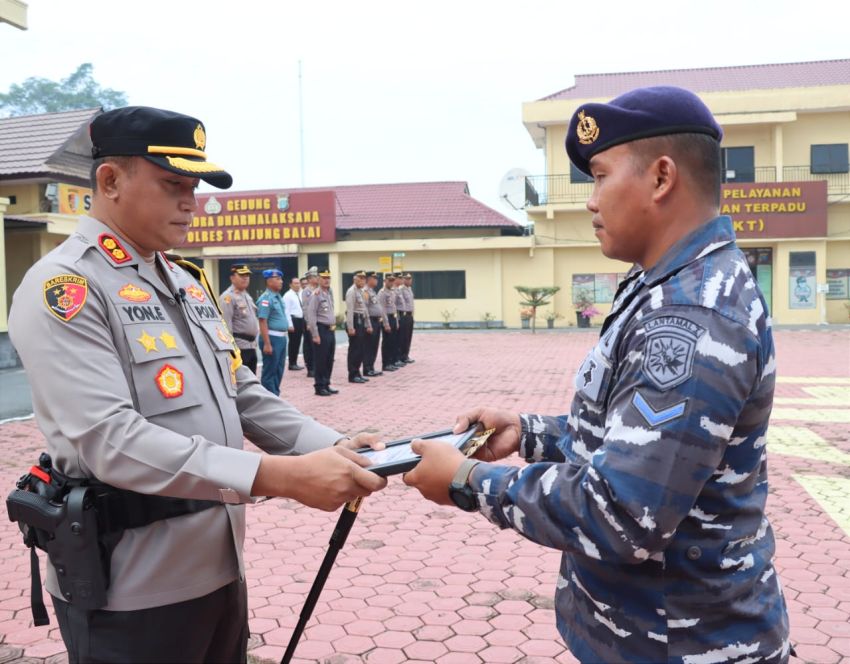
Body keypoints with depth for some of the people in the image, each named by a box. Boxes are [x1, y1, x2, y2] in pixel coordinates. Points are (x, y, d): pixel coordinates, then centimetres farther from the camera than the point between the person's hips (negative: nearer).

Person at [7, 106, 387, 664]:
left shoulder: (189, 282, 10)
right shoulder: (64, 287, -16)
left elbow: (243, 395, 11)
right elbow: (111, 442, -27)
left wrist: (332, 446, -6)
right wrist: (281, 476, -33)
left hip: (219, 567, 8)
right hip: (132, 589, -7)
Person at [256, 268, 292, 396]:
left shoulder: (278, 297, 12)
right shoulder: (266, 298, -16)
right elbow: (263, 322, -20)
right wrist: (267, 344, -23)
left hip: (282, 338, 9)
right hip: (272, 338, -9)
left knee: (279, 370, 15)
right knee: (270, 371, -1)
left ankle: (275, 396, 25)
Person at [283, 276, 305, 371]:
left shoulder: (300, 295, 14)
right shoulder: (288, 295, -9)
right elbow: (286, 311, -14)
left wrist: (303, 322, 12)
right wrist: (290, 324, -19)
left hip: (300, 320, 7)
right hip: (293, 320, -7)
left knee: (298, 343, 12)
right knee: (293, 343, -3)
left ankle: (295, 363, 20)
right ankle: (291, 364, 5)